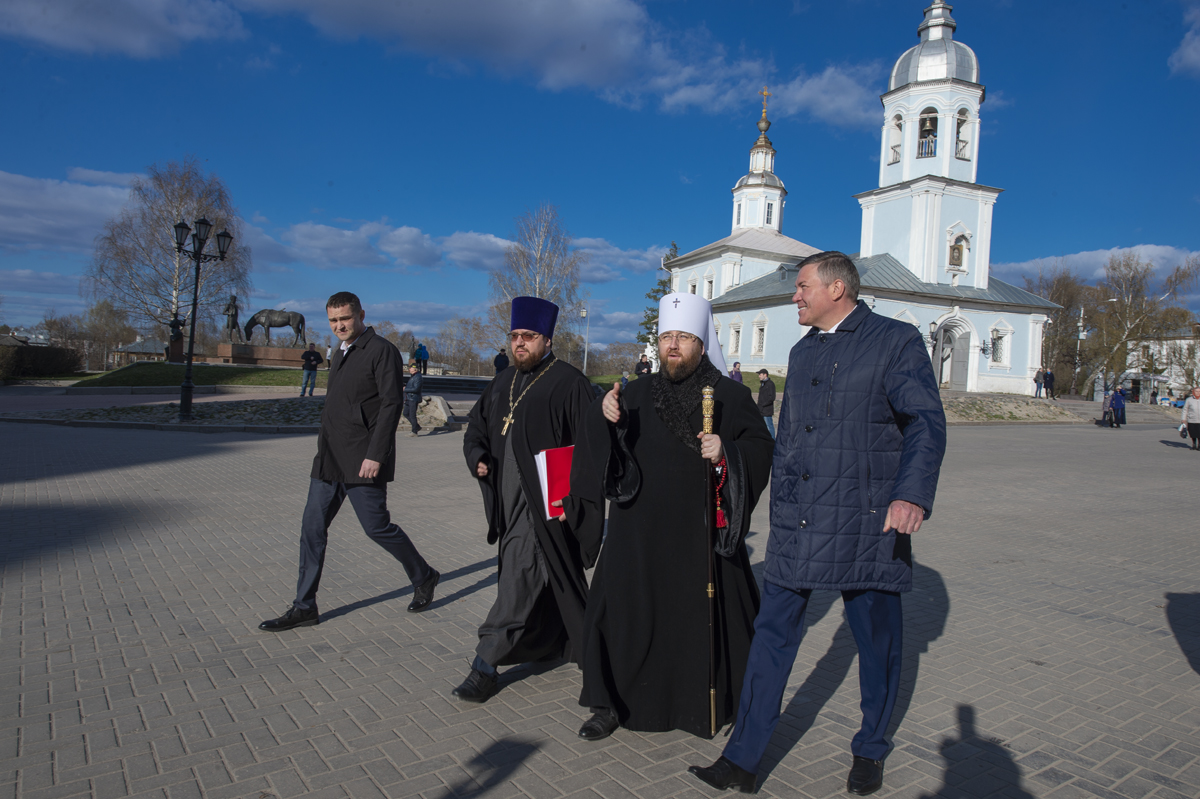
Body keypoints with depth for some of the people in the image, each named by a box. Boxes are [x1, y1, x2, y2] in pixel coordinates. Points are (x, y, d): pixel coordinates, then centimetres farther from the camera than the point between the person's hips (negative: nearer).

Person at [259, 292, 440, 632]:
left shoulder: (381, 351, -9)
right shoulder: (339, 355, 18)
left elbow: (391, 404, -16)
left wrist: (375, 455, -21)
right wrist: (326, 456, 21)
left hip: (363, 461, -8)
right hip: (330, 461, 8)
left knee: (377, 526, -1)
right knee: (312, 528, 7)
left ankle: (424, 578, 21)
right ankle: (304, 607, 16)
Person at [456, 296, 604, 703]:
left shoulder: (568, 382, -10)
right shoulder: (502, 383, 13)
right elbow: (477, 424, 22)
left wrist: (572, 498, -19)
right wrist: (477, 455, 1)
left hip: (545, 502, -8)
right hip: (508, 500, 8)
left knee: (521, 577, -7)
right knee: (551, 580, 19)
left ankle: (486, 664, 1)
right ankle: (578, 644, 38)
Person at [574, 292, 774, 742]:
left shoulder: (729, 396, -1)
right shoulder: (638, 393, 5)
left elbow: (760, 448, -2)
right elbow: (599, 446, -1)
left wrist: (727, 452, -22)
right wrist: (605, 417, -22)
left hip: (702, 533, -2)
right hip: (641, 532, 2)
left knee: (706, 615, 9)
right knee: (623, 610, 4)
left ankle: (719, 702, 33)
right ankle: (613, 704, 21)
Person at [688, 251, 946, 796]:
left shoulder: (896, 341, -3)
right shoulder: (801, 352, 16)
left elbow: (926, 422, -10)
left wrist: (911, 495, -25)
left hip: (864, 522, -5)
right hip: (797, 521, 5)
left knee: (876, 638, 10)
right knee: (772, 633, 4)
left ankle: (870, 752, 33)